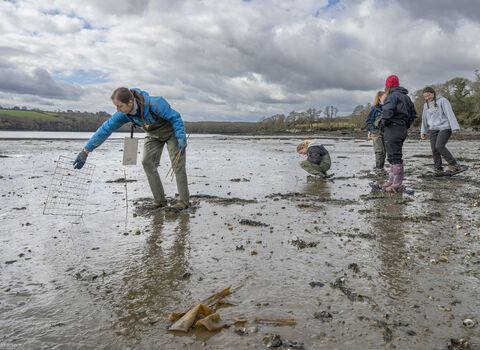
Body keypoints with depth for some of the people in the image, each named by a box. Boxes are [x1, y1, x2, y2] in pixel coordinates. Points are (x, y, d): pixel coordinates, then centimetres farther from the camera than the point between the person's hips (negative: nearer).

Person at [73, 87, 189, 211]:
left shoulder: (154, 103, -38)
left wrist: (181, 139, -35)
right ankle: (160, 200, -1)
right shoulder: (123, 114, -21)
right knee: (147, 162, -7)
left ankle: (184, 200, -5)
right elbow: (105, 130, -17)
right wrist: (85, 151, -17)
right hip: (154, 136, 5)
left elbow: (175, 118, -28)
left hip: (171, 131, -5)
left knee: (177, 163, -12)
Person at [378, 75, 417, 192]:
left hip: (393, 129, -10)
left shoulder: (392, 96, -10)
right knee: (395, 157, 17)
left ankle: (397, 186, -7)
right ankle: (391, 181, 25)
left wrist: (382, 124, -9)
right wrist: (406, 125, 19)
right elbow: (413, 114, 21)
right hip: (403, 129, 10)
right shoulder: (406, 96, 19)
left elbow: (387, 112, -24)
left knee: (395, 157, -8)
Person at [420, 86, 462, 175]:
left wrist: (455, 127, -20)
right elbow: (424, 119, 21)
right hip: (433, 130, 6)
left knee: (439, 146, -19)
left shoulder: (442, 101, -6)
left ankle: (454, 165, -7)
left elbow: (450, 114, -13)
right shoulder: (426, 105, 14)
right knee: (434, 150, -1)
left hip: (444, 128, -6)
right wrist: (423, 132, 19)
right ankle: (438, 169, 5)